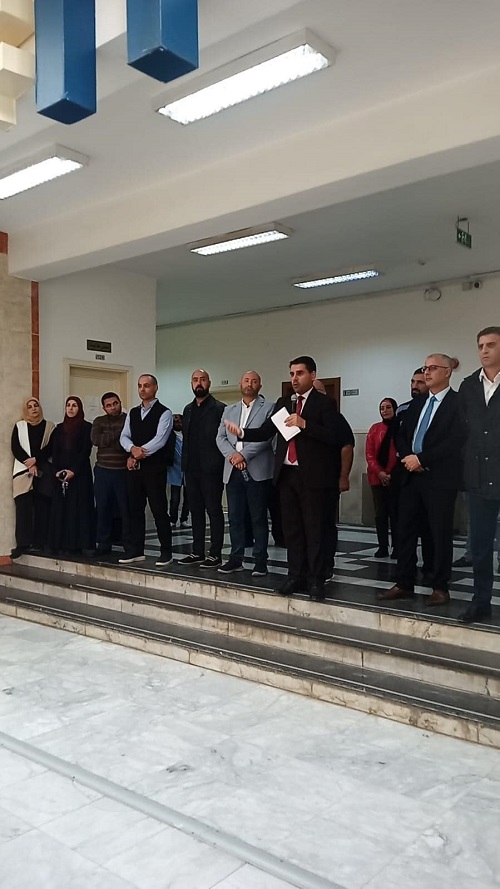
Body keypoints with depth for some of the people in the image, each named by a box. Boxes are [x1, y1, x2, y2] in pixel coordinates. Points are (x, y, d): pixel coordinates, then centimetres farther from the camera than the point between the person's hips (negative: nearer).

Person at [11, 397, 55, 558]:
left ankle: (39, 542, 3)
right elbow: (15, 447, 1)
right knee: (23, 506, -8)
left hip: (43, 471, 0)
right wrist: (28, 463, -10)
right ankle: (22, 543, -9)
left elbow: (51, 447, 0)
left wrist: (35, 460, -11)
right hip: (23, 471, 0)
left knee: (42, 506, -2)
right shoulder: (19, 426, 11)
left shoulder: (49, 426, 9)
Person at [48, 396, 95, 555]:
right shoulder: (59, 428, 14)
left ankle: (77, 544, -2)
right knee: (61, 508, 2)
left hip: (80, 473, -4)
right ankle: (61, 544, 5)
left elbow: (85, 451, -7)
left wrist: (74, 470, -14)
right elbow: (55, 452, 9)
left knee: (79, 508, -5)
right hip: (61, 474, 4)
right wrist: (57, 470, -5)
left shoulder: (86, 427, 0)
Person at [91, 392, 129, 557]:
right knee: (103, 509, 7)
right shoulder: (99, 422, 12)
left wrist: (107, 440, -14)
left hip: (124, 471, -3)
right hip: (103, 471, 3)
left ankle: (129, 545, 9)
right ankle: (103, 544, 17)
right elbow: (95, 439, -7)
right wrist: (119, 434, -12)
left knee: (126, 509, 0)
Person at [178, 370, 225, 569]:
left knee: (214, 511, -1)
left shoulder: (219, 408, -6)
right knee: (195, 511, 11)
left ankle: (215, 554, 3)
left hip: (210, 469, -7)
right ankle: (197, 552, 18)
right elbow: (185, 438, 17)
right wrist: (185, 463, 11)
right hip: (191, 469, 7)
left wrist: (218, 464, -12)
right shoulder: (188, 409, 15)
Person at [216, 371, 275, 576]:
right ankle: (235, 558, 17)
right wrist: (232, 455, -9)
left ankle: (260, 560, 8)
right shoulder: (229, 410, 18)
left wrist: (244, 455, -16)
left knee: (258, 518, 1)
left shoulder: (268, 408, 3)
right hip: (233, 470, 5)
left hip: (257, 470, -4)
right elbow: (220, 437, 10)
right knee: (235, 517, 8)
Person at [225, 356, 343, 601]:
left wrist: (304, 424, -21)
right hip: (286, 474, 6)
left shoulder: (324, 403, -3)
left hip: (312, 476, -5)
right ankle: (296, 577, 19)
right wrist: (242, 432, -8)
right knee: (291, 529, 11)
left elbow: (333, 437, -15)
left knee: (314, 530, 1)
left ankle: (316, 581, 8)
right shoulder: (283, 403, 14)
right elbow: (265, 432, 7)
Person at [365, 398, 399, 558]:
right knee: (380, 513, 4)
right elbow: (369, 454, 3)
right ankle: (383, 547, 9)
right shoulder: (375, 429, 8)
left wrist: (393, 474, -9)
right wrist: (379, 472, -10)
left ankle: (396, 547, 7)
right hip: (377, 478, 3)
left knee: (395, 512, -1)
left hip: (396, 479, -3)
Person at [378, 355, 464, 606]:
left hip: (440, 478, -6)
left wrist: (421, 459, -15)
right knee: (405, 530, 8)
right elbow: (402, 434, 17)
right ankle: (404, 583, 17)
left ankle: (440, 588, 13)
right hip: (412, 475, 7)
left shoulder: (458, 402, -6)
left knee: (440, 533, 2)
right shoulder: (417, 402, 16)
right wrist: (408, 457, -3)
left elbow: (455, 441, -16)